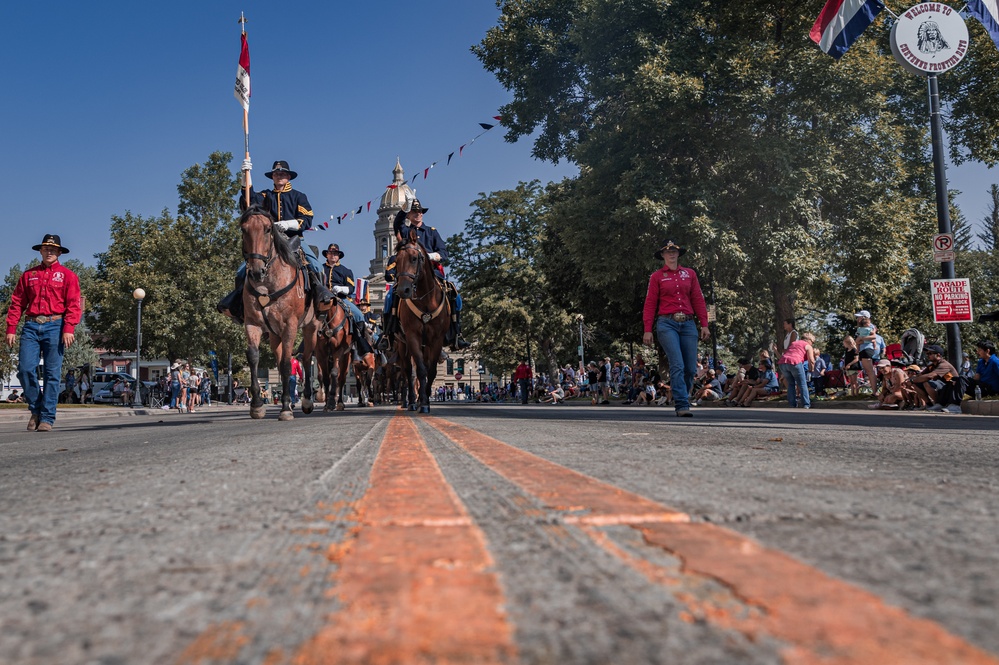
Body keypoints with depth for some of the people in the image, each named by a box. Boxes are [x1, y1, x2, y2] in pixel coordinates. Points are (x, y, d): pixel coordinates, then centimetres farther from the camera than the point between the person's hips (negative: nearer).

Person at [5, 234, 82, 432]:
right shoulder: (28, 275, 16)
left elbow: (73, 305, -3)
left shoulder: (67, 275, 7)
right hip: (31, 326, 3)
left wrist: (69, 329, -14)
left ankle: (47, 418, 2)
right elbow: (17, 303, 13)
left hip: (54, 326, -3)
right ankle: (35, 409, 13)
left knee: (52, 374, -2)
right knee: (25, 369, -7)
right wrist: (11, 329, 3)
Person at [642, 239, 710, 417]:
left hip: (688, 323, 3)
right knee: (677, 365, -15)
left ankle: (681, 396, 24)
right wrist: (647, 330, -3)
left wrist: (704, 324, 4)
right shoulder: (657, 277, 8)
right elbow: (650, 304, 4)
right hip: (667, 324, -3)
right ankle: (682, 405, -14)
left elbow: (698, 300, 12)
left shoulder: (689, 274, 16)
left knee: (691, 368, 1)